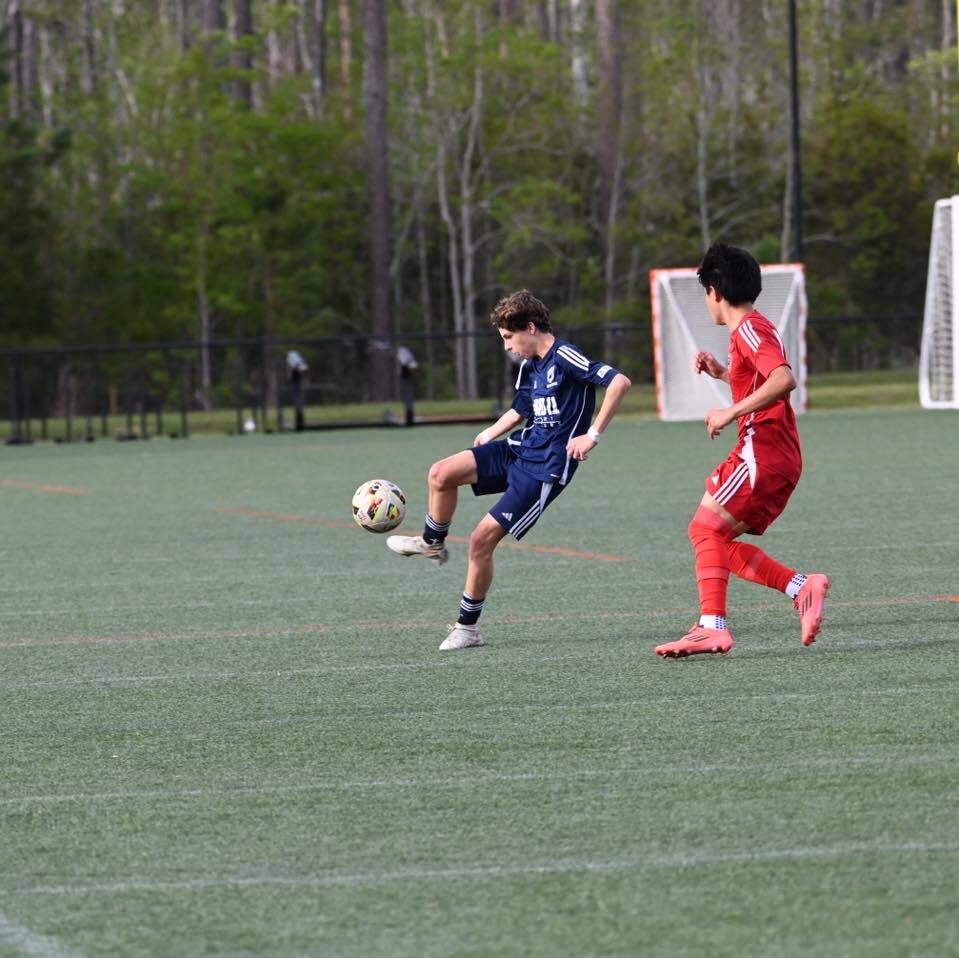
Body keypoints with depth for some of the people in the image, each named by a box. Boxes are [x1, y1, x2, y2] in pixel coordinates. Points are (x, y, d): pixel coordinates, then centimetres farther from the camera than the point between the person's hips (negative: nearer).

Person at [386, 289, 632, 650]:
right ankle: (432, 543, 14)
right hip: (518, 449, 8)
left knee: (482, 539, -11)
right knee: (441, 474, -12)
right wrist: (490, 434, 22)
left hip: (546, 468, -8)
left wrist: (593, 434, -25)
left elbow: (619, 382, -26)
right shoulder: (529, 367, 11)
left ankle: (468, 628, 4)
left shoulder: (565, 358, -16)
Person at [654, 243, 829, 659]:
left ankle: (712, 626, -24)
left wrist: (731, 413, -24)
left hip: (762, 450, -10)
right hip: (781, 457, 10)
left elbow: (784, 379, -27)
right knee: (714, 539, 9)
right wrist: (722, 372, 23)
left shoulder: (749, 329, -11)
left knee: (706, 528, -14)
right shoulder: (756, 329, 21)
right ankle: (803, 588, 1)